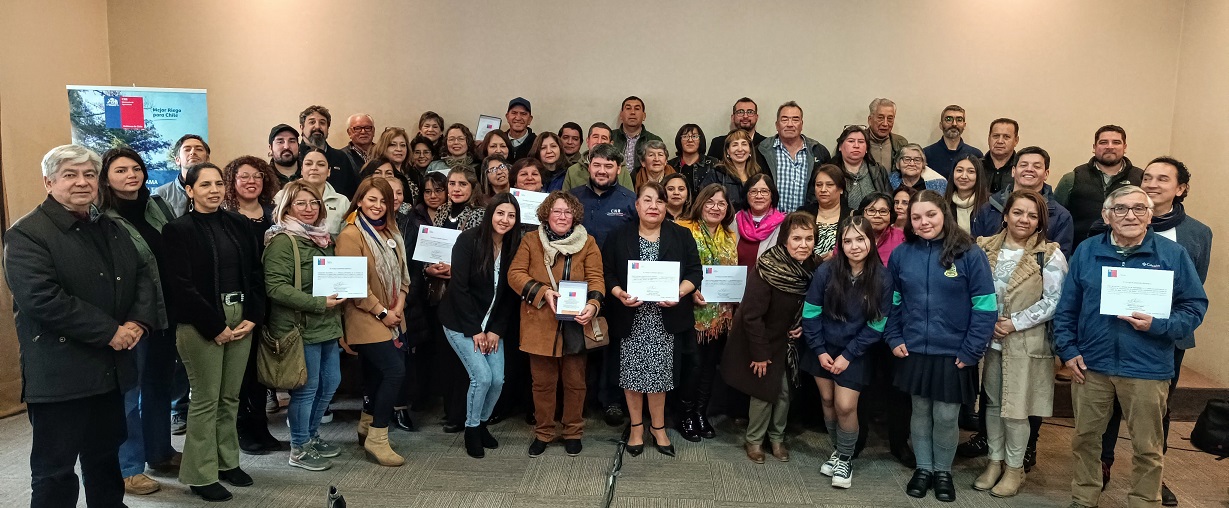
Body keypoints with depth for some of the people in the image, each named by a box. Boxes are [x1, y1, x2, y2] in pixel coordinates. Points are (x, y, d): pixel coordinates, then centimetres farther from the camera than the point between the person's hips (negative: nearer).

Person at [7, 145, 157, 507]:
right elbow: (42, 299, -21)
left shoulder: (111, 229, 13)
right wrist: (110, 332, -20)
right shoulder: (26, 235, -10)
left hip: (111, 370, 7)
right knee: (55, 471, 4)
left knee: (106, 459, 20)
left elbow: (143, 274, 10)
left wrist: (140, 320, -9)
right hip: (59, 376, -7)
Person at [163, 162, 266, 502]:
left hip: (241, 318, 5)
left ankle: (228, 462, 25)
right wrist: (215, 327, -13)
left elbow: (255, 273, 9)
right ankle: (201, 475, 11)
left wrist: (252, 318, -3)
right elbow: (182, 286, -11)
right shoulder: (178, 230, -5)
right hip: (201, 325, -5)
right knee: (205, 399, 0)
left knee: (230, 397, 12)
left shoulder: (239, 224, 10)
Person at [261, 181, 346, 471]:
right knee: (307, 387, 1)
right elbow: (275, 287, -21)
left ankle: (311, 434, 33)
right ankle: (299, 448, 17)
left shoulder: (322, 238, 13)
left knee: (331, 381, 15)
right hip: (301, 327, -8)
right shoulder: (283, 241, -13)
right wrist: (319, 303, -23)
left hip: (327, 325, 8)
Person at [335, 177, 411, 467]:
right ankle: (377, 439, -4)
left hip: (391, 317, 8)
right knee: (395, 369, -15)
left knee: (375, 373, 15)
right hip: (366, 320, -8)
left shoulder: (390, 233, 13)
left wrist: (399, 306, 0)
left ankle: (367, 427, 32)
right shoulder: (350, 235, -13)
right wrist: (381, 312, -14)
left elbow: (401, 273, 15)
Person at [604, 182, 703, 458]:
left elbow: (694, 271, 3)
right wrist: (619, 293, -14)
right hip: (631, 317, 0)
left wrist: (678, 293, -14)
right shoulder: (620, 237, 5)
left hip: (665, 317, 0)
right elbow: (607, 272, 4)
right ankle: (636, 426, 21)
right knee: (632, 371, 4)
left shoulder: (681, 236, 5)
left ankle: (658, 426, 20)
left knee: (659, 372, 2)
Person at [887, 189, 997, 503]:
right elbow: (892, 302, 10)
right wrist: (894, 339, 1)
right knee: (920, 412, 14)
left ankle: (943, 471, 28)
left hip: (953, 354, -2)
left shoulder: (969, 253, -10)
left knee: (946, 417, 5)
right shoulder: (901, 254, 1)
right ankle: (923, 468, 31)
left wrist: (971, 351, -12)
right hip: (915, 352, 3)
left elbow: (985, 307, -10)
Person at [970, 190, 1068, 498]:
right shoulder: (986, 248, 4)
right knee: (992, 403, 12)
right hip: (989, 338, 4)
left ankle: (1014, 467, 20)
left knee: (1015, 407, 2)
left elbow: (1054, 301, -12)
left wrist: (1015, 323, -16)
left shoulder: (1050, 255, -6)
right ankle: (995, 461, 27)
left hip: (1026, 343, -3)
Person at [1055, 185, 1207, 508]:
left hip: (1147, 370, -2)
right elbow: (1066, 308, 6)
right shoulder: (1087, 251, 2)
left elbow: (1195, 308, -2)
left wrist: (1157, 325, -19)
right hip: (1091, 365, 2)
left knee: (1148, 448, 10)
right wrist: (1067, 351, -1)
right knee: (1085, 438, 14)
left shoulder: (1173, 254, -3)